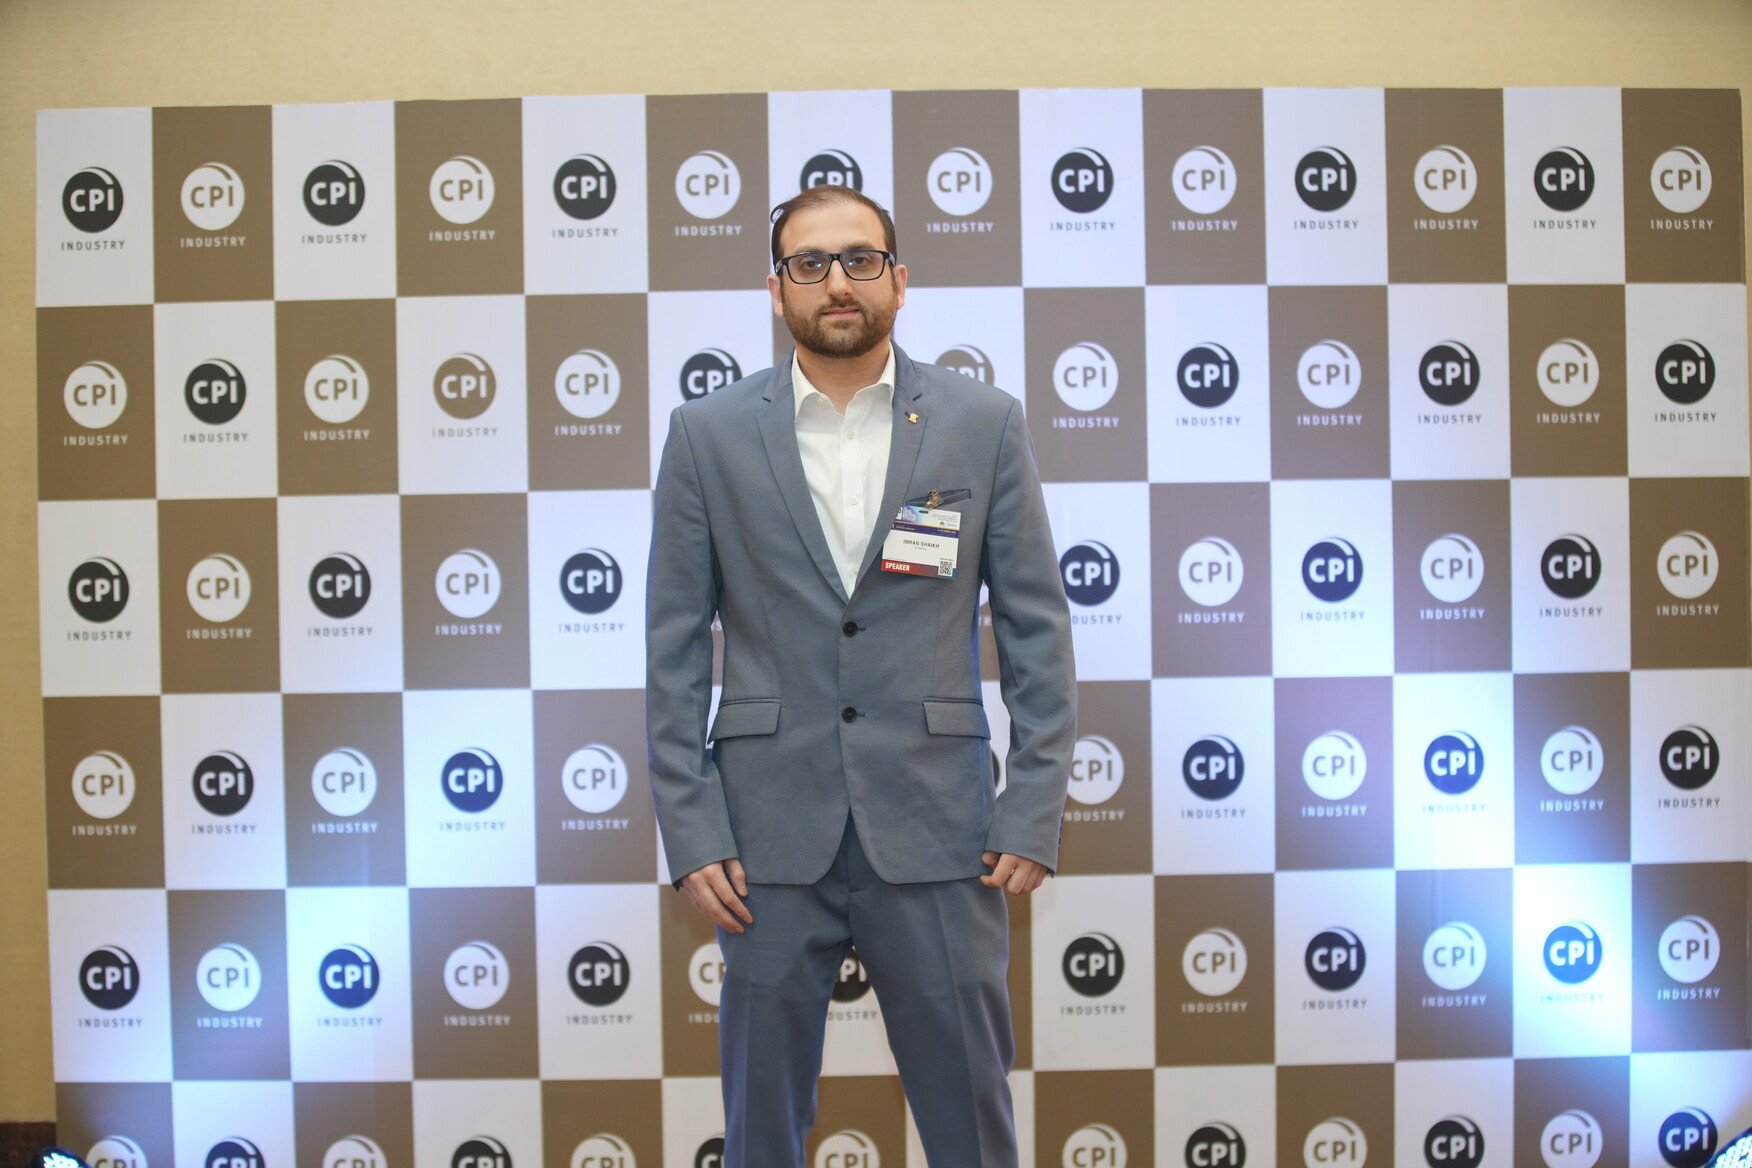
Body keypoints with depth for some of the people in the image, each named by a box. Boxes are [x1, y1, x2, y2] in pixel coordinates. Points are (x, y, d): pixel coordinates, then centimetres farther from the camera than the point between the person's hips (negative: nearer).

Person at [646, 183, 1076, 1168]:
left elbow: (1038, 631, 2)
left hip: (935, 828, 0)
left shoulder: (985, 423, 2)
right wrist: (690, 829, -2)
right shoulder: (708, 434, 3)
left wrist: (1036, 812, -4)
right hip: (772, 833, 1)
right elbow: (676, 648, 3)